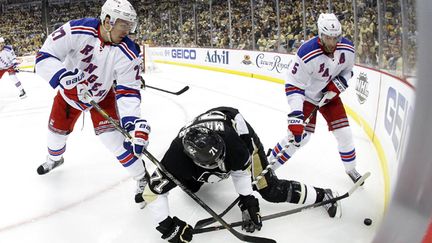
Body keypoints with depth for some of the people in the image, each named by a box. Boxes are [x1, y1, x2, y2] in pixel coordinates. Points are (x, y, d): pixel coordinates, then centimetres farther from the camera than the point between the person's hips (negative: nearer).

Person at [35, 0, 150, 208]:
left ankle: (143, 178, -2)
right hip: (70, 90, 2)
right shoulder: (76, 30, -31)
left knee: (112, 136, -18)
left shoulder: (127, 52, -29)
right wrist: (62, 75, -48)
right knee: (56, 131, 19)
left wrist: (133, 121, -42)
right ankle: (54, 159, 54)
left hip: (102, 95, -1)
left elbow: (129, 90, -29)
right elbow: (44, 56, -28)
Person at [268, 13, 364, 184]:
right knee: (300, 135, -10)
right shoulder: (307, 54, -34)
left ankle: (351, 168, 29)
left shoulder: (347, 49, -17)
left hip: (330, 94, 5)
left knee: (344, 133, 4)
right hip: (307, 95, -4)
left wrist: (337, 85, -16)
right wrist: (295, 116, -38)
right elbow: (293, 85, -32)